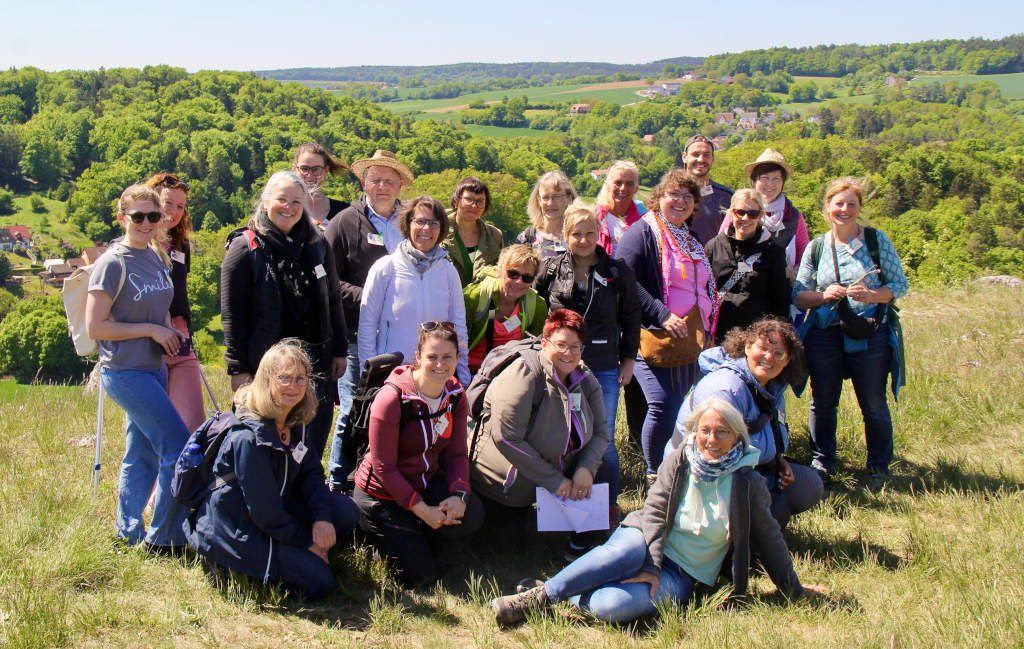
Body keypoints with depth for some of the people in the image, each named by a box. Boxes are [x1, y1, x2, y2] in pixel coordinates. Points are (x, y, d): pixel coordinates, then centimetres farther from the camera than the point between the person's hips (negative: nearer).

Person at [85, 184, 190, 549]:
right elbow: (95, 327, -15)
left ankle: (129, 536, 27)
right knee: (179, 446, -9)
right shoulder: (112, 263, -13)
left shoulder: (156, 257, 9)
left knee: (142, 456, 14)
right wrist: (151, 330, -15)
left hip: (154, 368, 8)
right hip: (125, 372, -8)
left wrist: (170, 332, 5)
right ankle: (163, 539, 4)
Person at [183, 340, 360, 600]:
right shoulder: (248, 439, -27)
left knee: (346, 511, -11)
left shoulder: (294, 423, 0)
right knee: (319, 582, -17)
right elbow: (264, 512, -23)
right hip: (233, 531, -8)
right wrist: (307, 542, -13)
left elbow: (311, 471, 2)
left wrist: (322, 518, -17)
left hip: (276, 512, 8)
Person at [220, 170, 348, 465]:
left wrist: (339, 350, 9)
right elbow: (232, 315, -5)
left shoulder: (317, 243, 9)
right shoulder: (245, 247, -4)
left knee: (313, 448, 7)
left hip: (316, 360, 4)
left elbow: (333, 301, 14)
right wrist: (238, 369, -9)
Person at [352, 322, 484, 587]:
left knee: (471, 516, -23)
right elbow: (384, 468, -21)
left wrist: (459, 494, -21)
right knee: (419, 575, -8)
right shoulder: (392, 399, -25)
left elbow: (457, 453, -1)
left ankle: (415, 536, 7)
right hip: (382, 494, -5)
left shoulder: (456, 396, -6)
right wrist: (422, 510, -24)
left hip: (427, 481, 6)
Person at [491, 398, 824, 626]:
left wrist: (793, 588, 13)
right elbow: (654, 511, -6)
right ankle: (539, 595, -30)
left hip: (683, 574, -1)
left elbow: (769, 539, 7)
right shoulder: (680, 461, -2)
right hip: (647, 543, 1)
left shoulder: (747, 484, -4)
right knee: (627, 552, -39)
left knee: (613, 605, -34)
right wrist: (650, 565, -18)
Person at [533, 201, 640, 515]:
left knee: (603, 440, 1)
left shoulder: (618, 272, 2)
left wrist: (629, 359, 8)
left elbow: (630, 318, 10)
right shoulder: (551, 268, 3)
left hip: (604, 369, -1)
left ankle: (610, 505, 19)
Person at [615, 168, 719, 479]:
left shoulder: (691, 241, 20)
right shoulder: (642, 233, -6)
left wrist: (707, 331, 20)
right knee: (664, 407, -13)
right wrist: (662, 315, -23)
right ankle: (655, 474, 5)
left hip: (693, 338, 8)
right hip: (656, 338, -8)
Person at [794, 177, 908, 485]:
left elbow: (900, 285, 0)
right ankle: (822, 461, 27)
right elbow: (797, 295, 5)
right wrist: (824, 295, -14)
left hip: (870, 335, -2)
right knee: (822, 402, 10)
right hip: (824, 334, 2)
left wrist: (872, 295, -19)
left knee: (873, 404, 6)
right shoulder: (815, 247, 7)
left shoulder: (877, 240, 0)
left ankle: (879, 467, 23)